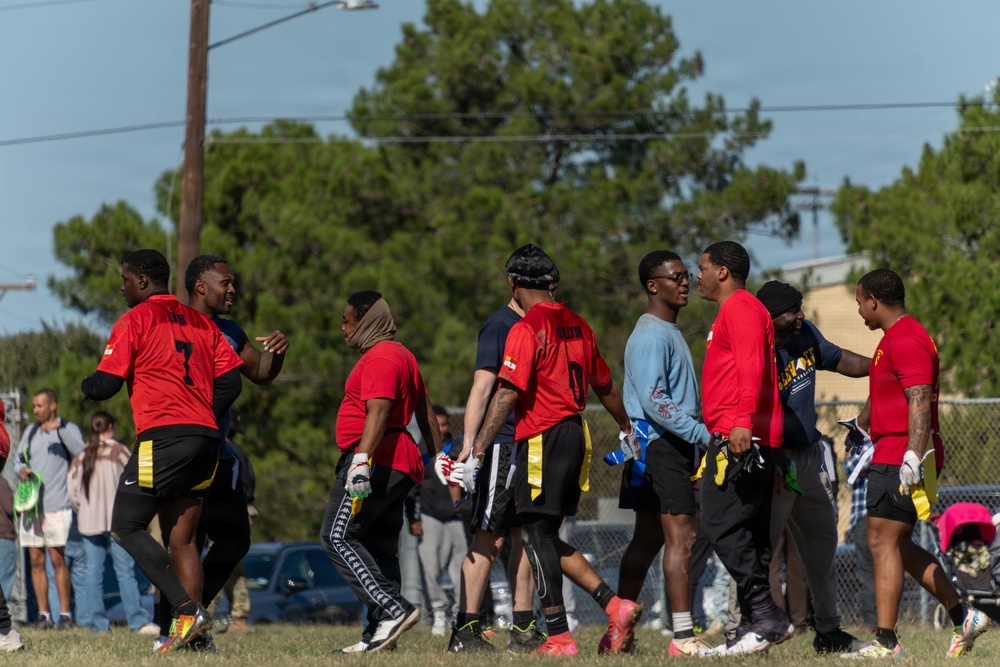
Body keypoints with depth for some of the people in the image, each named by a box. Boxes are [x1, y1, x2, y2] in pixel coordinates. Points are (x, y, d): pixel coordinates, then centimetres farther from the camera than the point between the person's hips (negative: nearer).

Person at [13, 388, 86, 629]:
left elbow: (80, 451, -15)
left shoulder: (68, 429, 2)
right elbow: (19, 459, 21)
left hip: (56, 506, -5)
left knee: (57, 558, -7)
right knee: (36, 560, 2)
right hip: (30, 505, 5)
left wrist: (59, 427, -23)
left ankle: (65, 612, -2)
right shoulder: (31, 431, 18)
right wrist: (21, 470, -2)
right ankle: (43, 613, 5)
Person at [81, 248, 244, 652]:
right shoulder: (201, 322, 19)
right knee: (181, 538, 9)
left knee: (126, 529, -2)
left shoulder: (135, 320, 0)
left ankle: (188, 611, -15)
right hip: (206, 439, 7)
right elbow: (229, 382, 13)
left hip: (162, 437, -7)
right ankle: (191, 632, -1)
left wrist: (84, 385, 18)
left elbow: (105, 385, -4)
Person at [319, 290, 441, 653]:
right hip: (401, 466, 11)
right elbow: (425, 414, 28)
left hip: (378, 460, -11)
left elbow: (378, 412, -24)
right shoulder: (401, 355, 23)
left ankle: (394, 610, -20)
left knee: (338, 537, -13)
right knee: (379, 549, 9)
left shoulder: (380, 358, -11)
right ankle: (380, 631, 7)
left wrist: (362, 460, -33)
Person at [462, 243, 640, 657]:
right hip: (576, 433, 8)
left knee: (536, 533, -3)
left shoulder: (526, 329, -10)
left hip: (542, 438, -8)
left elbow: (507, 395, -18)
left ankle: (559, 637, -5)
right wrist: (627, 429, 41)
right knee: (547, 539, 14)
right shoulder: (576, 325, 13)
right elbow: (605, 386, 24)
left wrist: (476, 452, -17)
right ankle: (614, 605, 5)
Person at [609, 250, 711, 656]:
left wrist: (698, 436, 17)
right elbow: (653, 401, -21)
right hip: (661, 444, -10)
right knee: (681, 537, -14)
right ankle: (682, 637, -17)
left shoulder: (668, 331, 20)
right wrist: (702, 433, -23)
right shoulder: (651, 336, -13)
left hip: (675, 445, 10)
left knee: (648, 539, 13)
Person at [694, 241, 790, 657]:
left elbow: (751, 367, -19)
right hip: (744, 440, 11)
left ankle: (766, 615, -18)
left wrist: (742, 422, -29)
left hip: (740, 438, -11)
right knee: (751, 534, 7)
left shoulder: (740, 308, -6)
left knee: (721, 524, -15)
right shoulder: (736, 311, 26)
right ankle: (753, 627, 6)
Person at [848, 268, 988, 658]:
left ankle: (886, 641, -11)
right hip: (890, 457, 10)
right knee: (897, 546, 12)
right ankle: (963, 617, 15)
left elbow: (920, 401, -25)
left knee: (883, 542, -10)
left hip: (902, 460, -10)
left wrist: (913, 457, -32)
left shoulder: (906, 341, -15)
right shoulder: (894, 339, 20)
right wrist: (861, 426, 52)